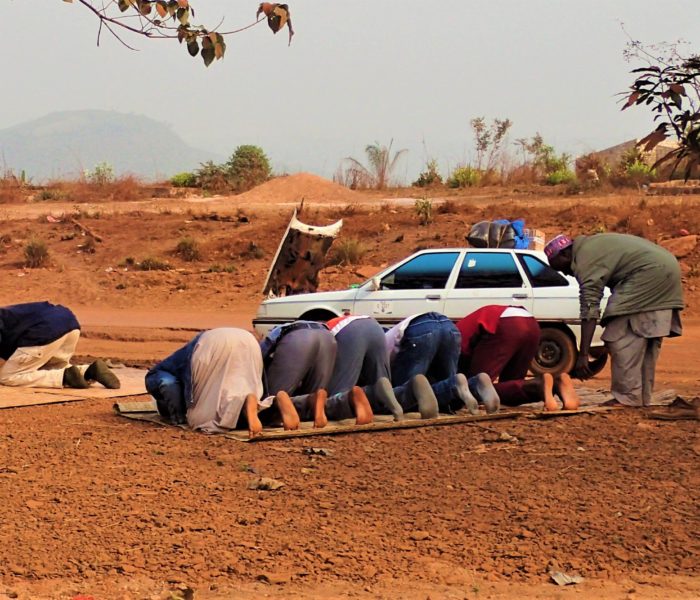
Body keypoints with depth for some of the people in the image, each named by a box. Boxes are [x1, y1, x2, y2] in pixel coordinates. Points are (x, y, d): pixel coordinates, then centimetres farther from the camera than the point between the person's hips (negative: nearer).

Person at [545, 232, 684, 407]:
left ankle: (627, 399, -14)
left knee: (621, 338, -11)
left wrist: (583, 355, -21)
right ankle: (642, 399, 14)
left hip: (649, 273, -11)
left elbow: (589, 311, -19)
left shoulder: (586, 261, -11)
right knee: (646, 337, 12)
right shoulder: (589, 246, 19)